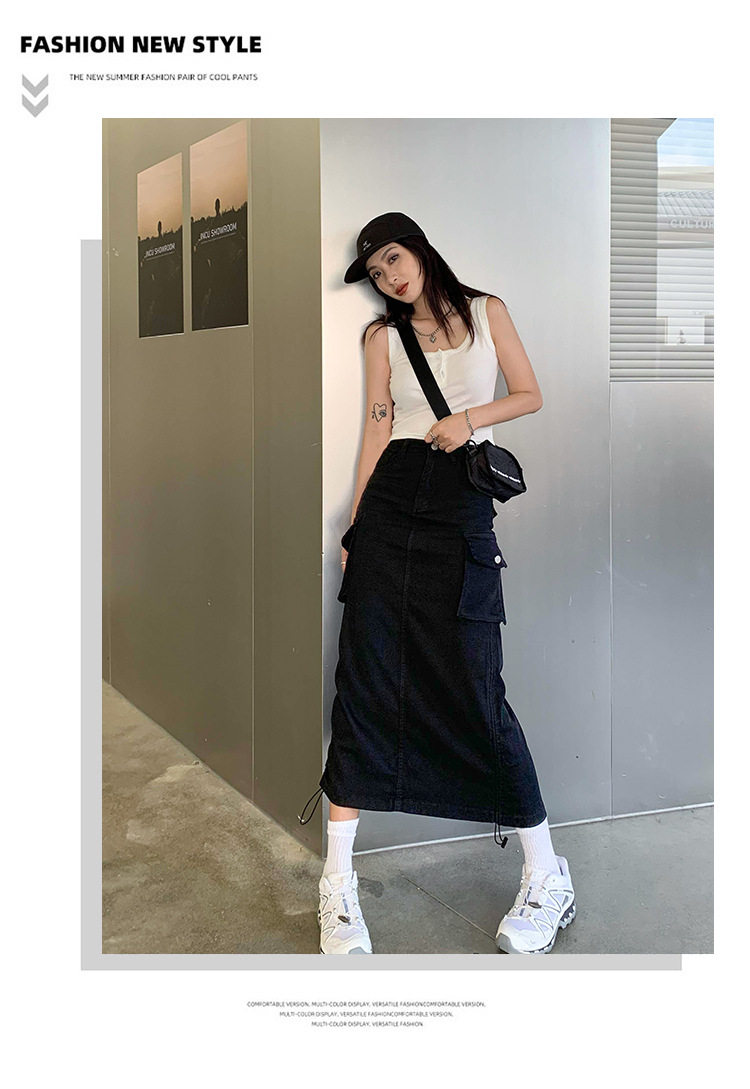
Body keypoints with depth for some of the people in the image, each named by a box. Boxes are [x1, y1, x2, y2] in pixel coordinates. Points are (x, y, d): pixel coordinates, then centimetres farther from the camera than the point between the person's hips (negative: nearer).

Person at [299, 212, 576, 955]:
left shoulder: (486, 312, 12)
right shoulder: (382, 335, 14)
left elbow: (530, 396, 12)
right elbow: (377, 427, 10)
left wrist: (469, 417, -6)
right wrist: (353, 525, 4)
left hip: (462, 510, -2)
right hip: (389, 504, 2)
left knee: (475, 690, -7)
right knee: (364, 683, -4)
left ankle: (546, 875, 7)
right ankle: (338, 882, 2)